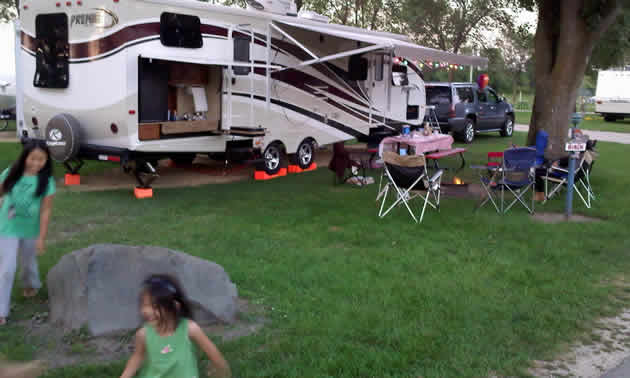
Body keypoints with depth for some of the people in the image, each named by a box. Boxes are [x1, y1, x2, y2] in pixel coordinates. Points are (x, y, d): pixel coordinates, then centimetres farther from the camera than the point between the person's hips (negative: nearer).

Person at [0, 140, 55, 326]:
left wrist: (41, 237, -13)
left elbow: (46, 211, -12)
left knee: (28, 261, 23)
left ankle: (31, 284, 56)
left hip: (30, 230, 0)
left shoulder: (46, 181, -14)